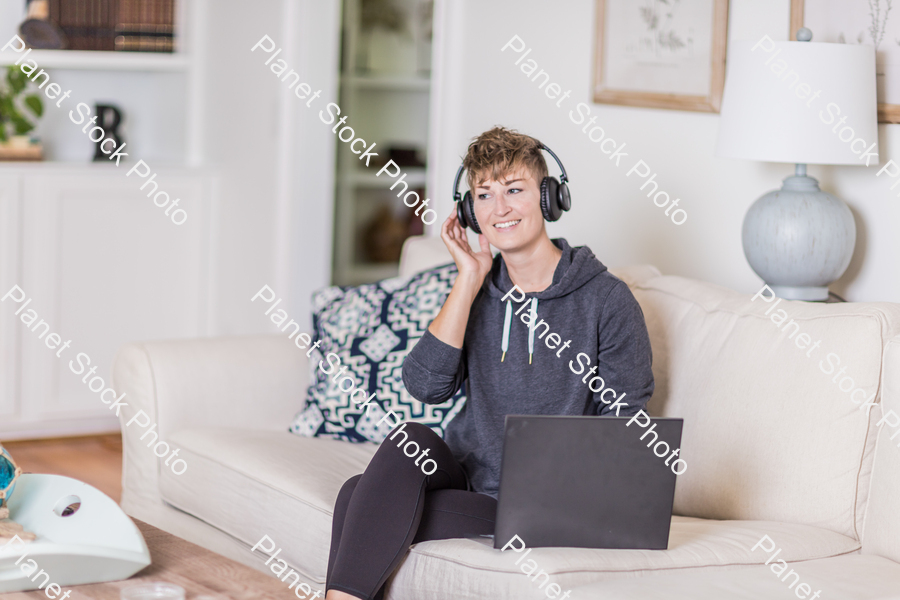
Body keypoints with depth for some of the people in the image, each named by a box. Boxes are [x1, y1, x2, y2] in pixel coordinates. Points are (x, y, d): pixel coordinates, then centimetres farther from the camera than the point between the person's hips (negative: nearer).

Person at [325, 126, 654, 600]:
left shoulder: (607, 300, -6)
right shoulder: (477, 290, 7)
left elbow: (624, 426, -4)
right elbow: (426, 386, -8)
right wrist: (469, 280, -8)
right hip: (466, 472, 5)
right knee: (409, 441, -29)